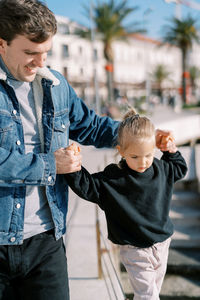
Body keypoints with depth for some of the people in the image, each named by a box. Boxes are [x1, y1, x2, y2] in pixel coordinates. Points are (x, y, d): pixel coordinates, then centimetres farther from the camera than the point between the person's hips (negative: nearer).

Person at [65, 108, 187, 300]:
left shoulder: (161, 169, -3)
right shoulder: (111, 179, -16)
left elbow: (180, 168, 17)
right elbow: (86, 186, -15)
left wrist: (171, 151, 1)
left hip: (161, 243, 5)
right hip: (134, 250, -5)